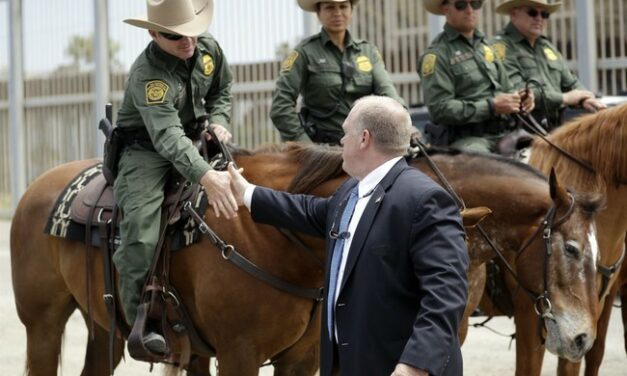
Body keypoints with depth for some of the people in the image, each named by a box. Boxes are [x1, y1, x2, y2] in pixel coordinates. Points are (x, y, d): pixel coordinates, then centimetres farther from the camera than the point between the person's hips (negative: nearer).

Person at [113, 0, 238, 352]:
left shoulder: (209, 48, -6)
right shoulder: (148, 74, -29)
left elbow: (222, 91, 16)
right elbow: (166, 135, -42)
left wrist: (218, 121, -7)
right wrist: (206, 177, -56)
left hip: (194, 141, 7)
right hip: (147, 150, -7)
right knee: (141, 225, -29)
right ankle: (140, 320, -21)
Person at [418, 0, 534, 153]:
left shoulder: (487, 46, 20)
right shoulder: (436, 55, -3)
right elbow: (439, 109, -12)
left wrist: (519, 99, 3)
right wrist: (491, 106, -15)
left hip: (503, 133, 7)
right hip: (465, 139, -7)